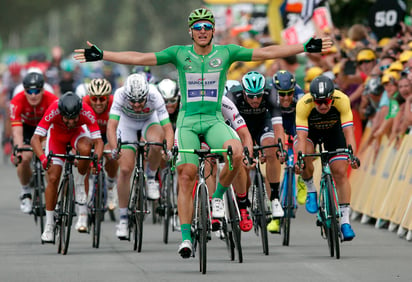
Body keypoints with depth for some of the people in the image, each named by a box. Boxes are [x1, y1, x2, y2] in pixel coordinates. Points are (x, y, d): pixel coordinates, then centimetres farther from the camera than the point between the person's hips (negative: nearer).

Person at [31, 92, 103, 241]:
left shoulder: (87, 112, -36)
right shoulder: (53, 111, -38)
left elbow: (98, 141, -34)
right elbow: (35, 138, -40)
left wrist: (97, 159, -53)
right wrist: (43, 158, -56)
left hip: (78, 133, 0)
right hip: (57, 135, 0)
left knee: (86, 149, -36)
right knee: (53, 178, -9)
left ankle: (79, 184, -9)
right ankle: (49, 225, 3)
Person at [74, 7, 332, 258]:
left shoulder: (226, 53, 1)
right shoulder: (179, 53, 0)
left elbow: (266, 53, -2)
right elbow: (139, 58, -4)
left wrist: (306, 48, -8)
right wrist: (101, 56, -11)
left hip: (214, 120, 0)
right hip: (187, 121, 0)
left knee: (236, 152, -30)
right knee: (186, 177, -9)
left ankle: (218, 196, -4)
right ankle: (186, 237, -3)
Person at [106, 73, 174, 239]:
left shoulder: (154, 96, -35)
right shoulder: (120, 95, -35)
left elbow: (167, 128, -37)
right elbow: (111, 126, -43)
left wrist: (168, 150, -55)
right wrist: (114, 149, -59)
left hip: (150, 120, 0)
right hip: (127, 122, 0)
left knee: (156, 143, -35)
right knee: (125, 169, -11)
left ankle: (151, 178, -5)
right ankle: (123, 218, 3)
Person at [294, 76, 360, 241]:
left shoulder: (342, 101, -34)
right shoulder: (303, 104, -35)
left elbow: (348, 131, -37)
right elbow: (301, 136, -38)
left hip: (334, 130, 1)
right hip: (310, 130, 0)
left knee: (340, 173, -11)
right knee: (304, 159, -31)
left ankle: (345, 221, -6)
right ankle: (311, 189, -3)